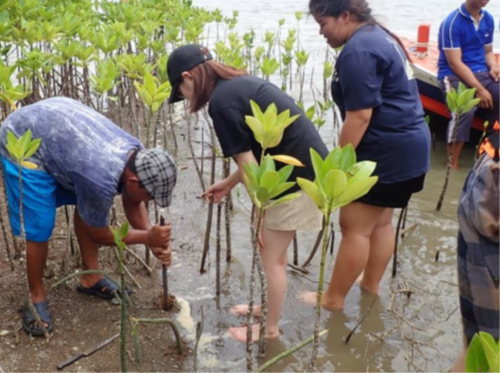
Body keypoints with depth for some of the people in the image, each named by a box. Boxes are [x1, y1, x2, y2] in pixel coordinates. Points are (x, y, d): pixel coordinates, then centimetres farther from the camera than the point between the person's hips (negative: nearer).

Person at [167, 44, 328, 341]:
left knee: (272, 257, 7)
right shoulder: (239, 84, 12)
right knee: (274, 251, 22)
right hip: (307, 164, 9)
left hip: (297, 174, -9)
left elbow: (249, 166, -17)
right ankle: (269, 308, 40)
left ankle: (271, 328, 24)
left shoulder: (221, 102, -17)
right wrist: (229, 183, 23)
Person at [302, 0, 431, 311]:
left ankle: (334, 299, 11)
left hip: (387, 150, -11)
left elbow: (360, 116, -22)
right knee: (381, 222, 19)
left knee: (355, 227, -1)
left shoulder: (357, 51, -18)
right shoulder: (378, 36, 14)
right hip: (408, 144, 11)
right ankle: (370, 286, 32)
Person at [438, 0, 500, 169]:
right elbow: (455, 63, -16)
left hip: (481, 72, 6)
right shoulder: (452, 22, -12)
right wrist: (479, 89, -20)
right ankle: (452, 164, -26)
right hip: (454, 74, -6)